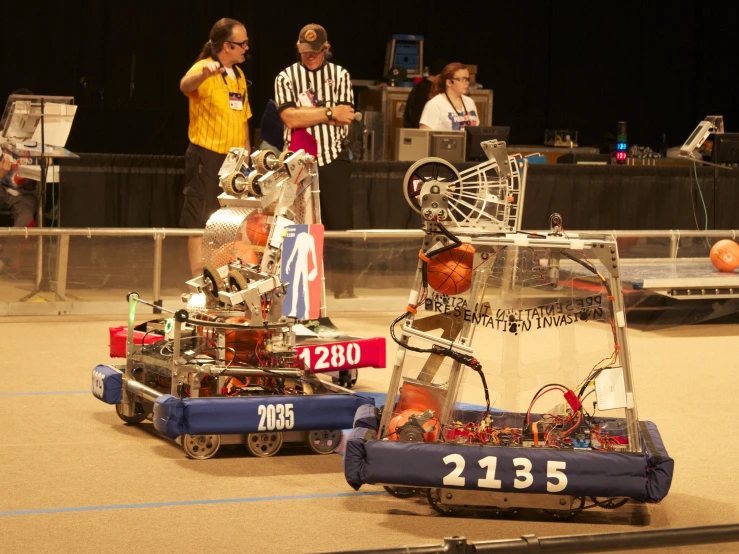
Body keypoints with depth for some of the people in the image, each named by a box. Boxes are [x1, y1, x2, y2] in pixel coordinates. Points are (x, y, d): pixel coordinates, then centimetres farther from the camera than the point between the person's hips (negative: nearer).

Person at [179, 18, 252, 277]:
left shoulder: (239, 75, 14)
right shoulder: (204, 70, -11)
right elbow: (185, 86, -34)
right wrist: (204, 73, -56)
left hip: (234, 159, 8)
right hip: (207, 157, -8)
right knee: (200, 223, -3)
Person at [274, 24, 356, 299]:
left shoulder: (339, 75, 8)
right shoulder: (286, 77, 5)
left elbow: (345, 118, -5)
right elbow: (289, 117, -10)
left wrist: (307, 114, -9)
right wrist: (328, 113, -10)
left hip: (333, 159, 0)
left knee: (339, 223, -1)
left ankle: (342, 286, 4)